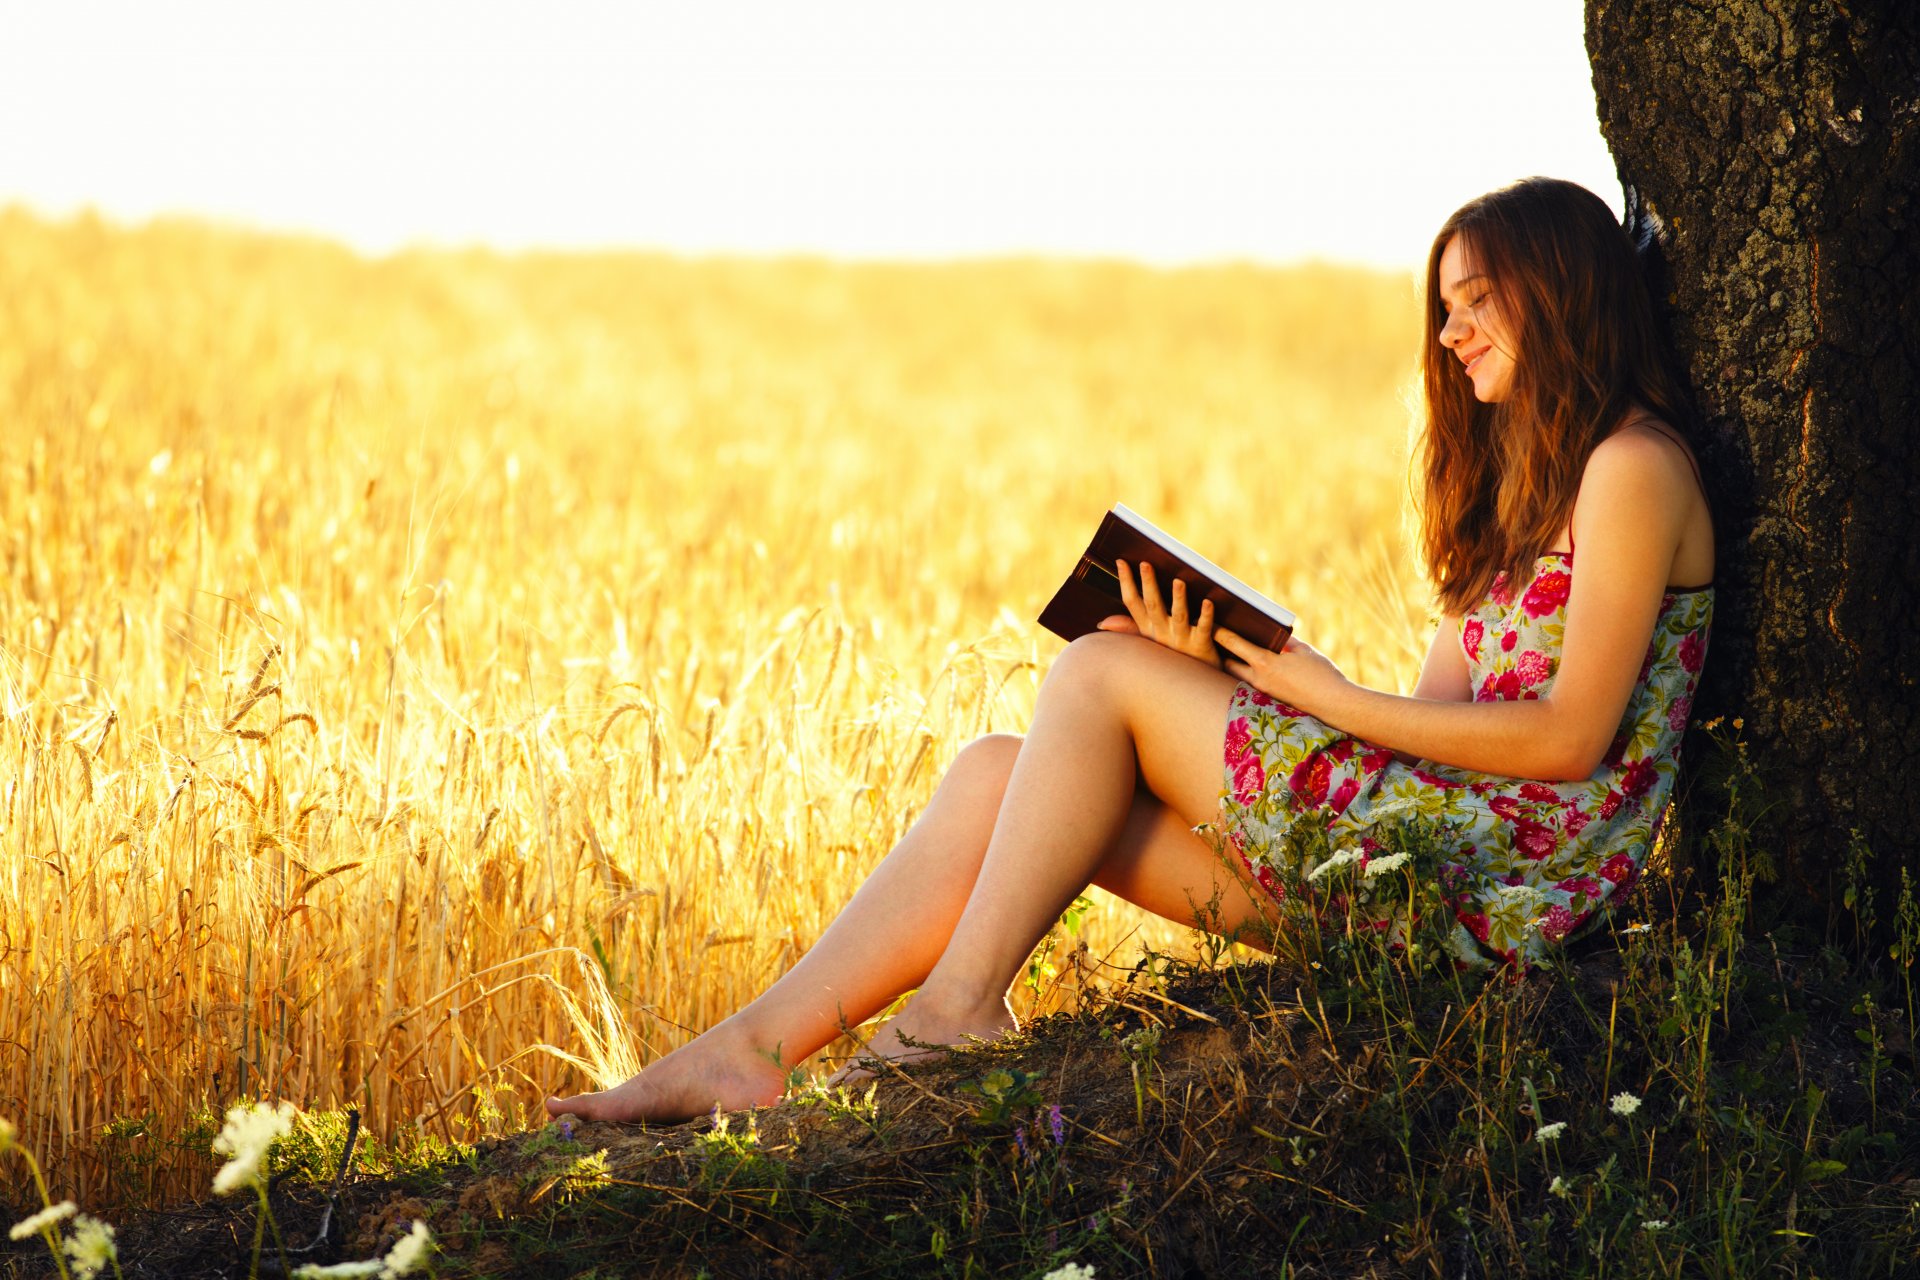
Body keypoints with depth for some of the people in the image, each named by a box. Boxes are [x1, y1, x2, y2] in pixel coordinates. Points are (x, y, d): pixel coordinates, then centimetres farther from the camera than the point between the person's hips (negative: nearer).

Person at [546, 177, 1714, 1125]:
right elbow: (1441, 715, 14)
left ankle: (957, 1011, -6)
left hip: (1504, 879, -9)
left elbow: (1570, 738, -16)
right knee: (1001, 772, -2)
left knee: (1102, 674, -10)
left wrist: (1335, 702, -10)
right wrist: (1227, 675, 1)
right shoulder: (1511, 480, 23)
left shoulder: (1631, 468, -7)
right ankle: (751, 1050, -9)